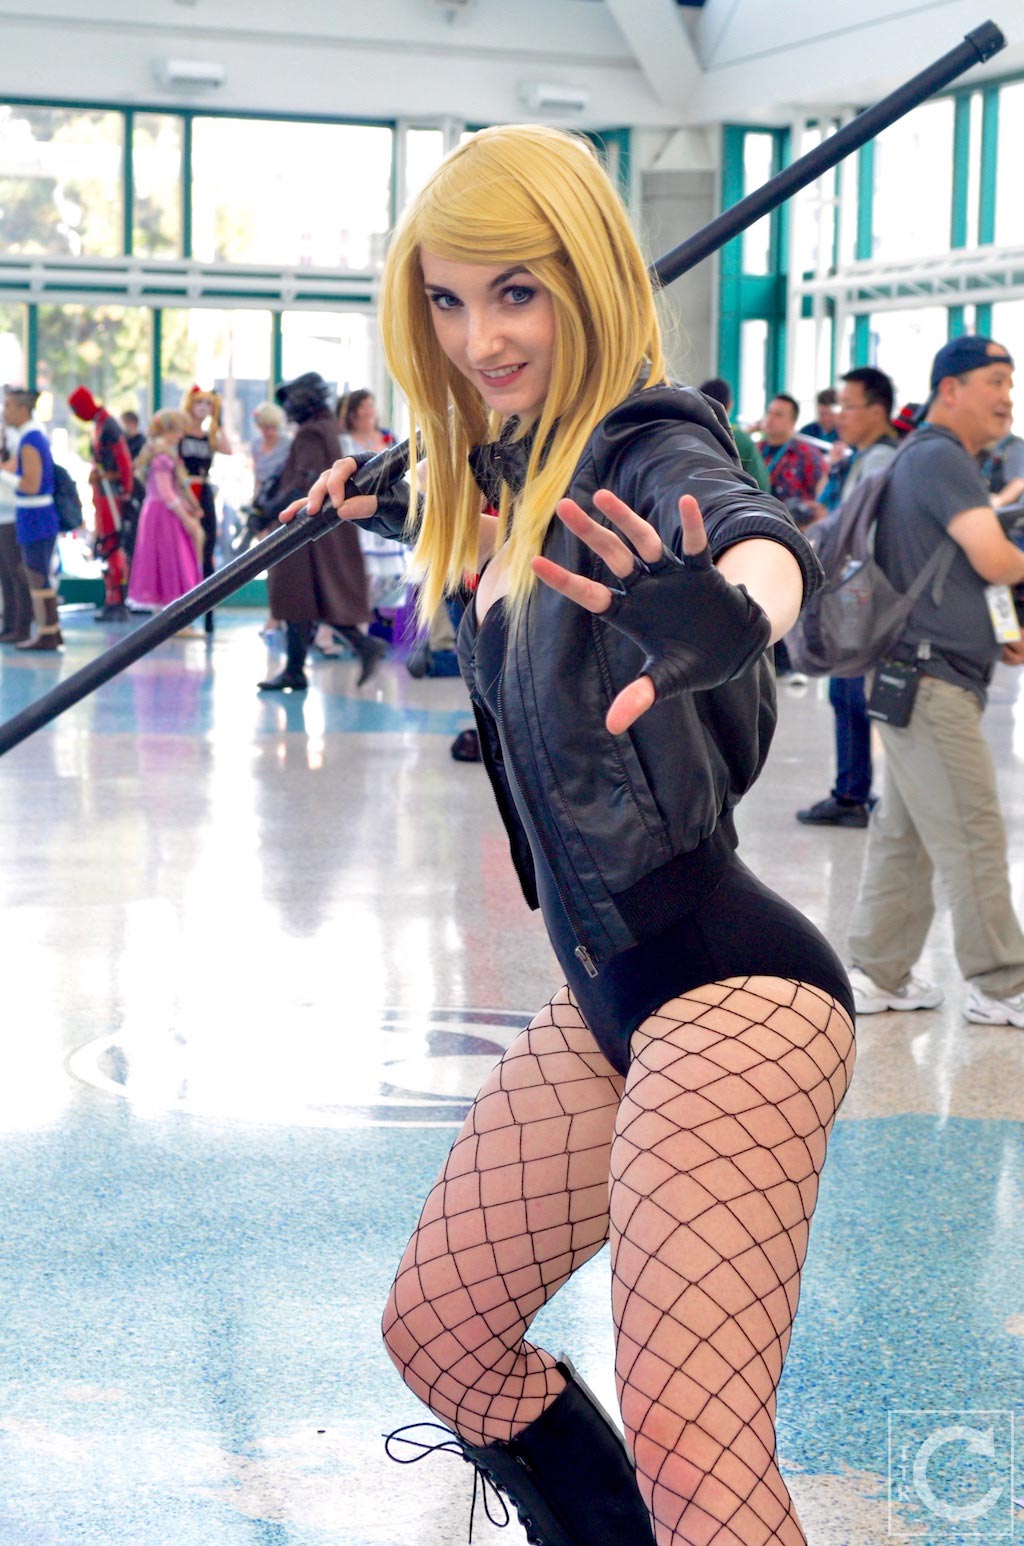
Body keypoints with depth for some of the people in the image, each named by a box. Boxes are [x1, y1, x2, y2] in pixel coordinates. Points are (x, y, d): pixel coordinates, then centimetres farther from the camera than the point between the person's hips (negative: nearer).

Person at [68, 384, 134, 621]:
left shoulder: (108, 426, -16)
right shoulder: (98, 423, 14)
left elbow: (124, 460, -19)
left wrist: (126, 491, -17)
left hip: (109, 491, -11)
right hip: (101, 492, 11)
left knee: (112, 545, -11)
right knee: (104, 546, 14)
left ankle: (118, 604, -11)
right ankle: (111, 600, 20)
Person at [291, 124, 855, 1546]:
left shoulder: (648, 446, -13)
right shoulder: (504, 476, 10)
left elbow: (761, 535, -39)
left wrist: (726, 619, -59)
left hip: (727, 997, -10)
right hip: (603, 1007, 10)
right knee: (438, 1328, 16)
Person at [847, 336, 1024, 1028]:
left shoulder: (930, 459, 21)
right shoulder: (940, 457, -13)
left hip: (922, 680, 11)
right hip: (931, 681, -11)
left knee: (905, 832, 13)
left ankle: (879, 972, 19)